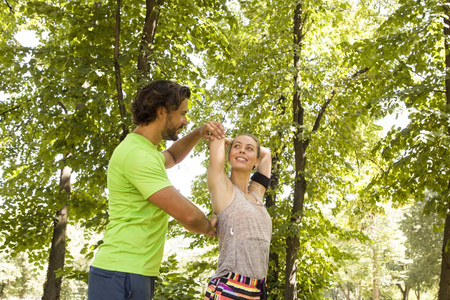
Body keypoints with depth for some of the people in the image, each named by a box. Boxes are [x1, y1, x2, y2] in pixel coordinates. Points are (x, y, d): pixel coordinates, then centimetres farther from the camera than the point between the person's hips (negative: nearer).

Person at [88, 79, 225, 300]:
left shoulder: (143, 150, 16)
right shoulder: (137, 155, -18)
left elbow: (171, 157, 38)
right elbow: (187, 214, -21)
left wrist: (199, 133, 19)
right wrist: (207, 227, 3)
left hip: (134, 274, 10)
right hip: (122, 275, -10)